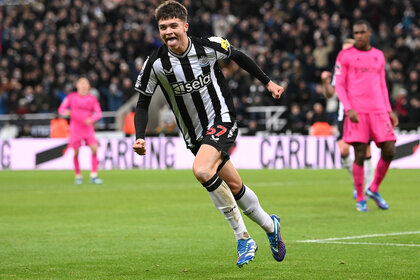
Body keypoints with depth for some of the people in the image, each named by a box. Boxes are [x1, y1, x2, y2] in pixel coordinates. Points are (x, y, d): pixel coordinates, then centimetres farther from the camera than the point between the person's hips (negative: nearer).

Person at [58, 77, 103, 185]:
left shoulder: (92, 98, 6)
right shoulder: (71, 97, 2)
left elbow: (98, 113, 5)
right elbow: (61, 109, 4)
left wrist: (91, 119, -16)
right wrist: (65, 112, -20)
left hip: (88, 127, 1)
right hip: (75, 128, -1)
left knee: (94, 149, -13)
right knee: (76, 152, -1)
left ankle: (93, 176, -9)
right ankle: (78, 176, 14)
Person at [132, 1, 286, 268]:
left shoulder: (209, 46, -14)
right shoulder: (156, 63, -12)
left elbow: (238, 56, 7)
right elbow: (143, 102, -1)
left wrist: (268, 82, 14)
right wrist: (140, 138, -15)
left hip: (222, 121, -4)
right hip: (194, 134, 4)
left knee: (202, 170, -27)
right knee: (234, 186, 10)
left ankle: (243, 238, -16)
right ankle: (270, 226, 35)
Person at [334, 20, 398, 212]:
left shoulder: (379, 56, 16)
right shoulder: (345, 55, 3)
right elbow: (339, 85, 0)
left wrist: (389, 110, 15)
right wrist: (349, 109, -11)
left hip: (378, 111, 4)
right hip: (357, 112, -4)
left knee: (389, 151, -5)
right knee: (360, 155, -7)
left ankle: (374, 189, 15)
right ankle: (360, 199, 5)